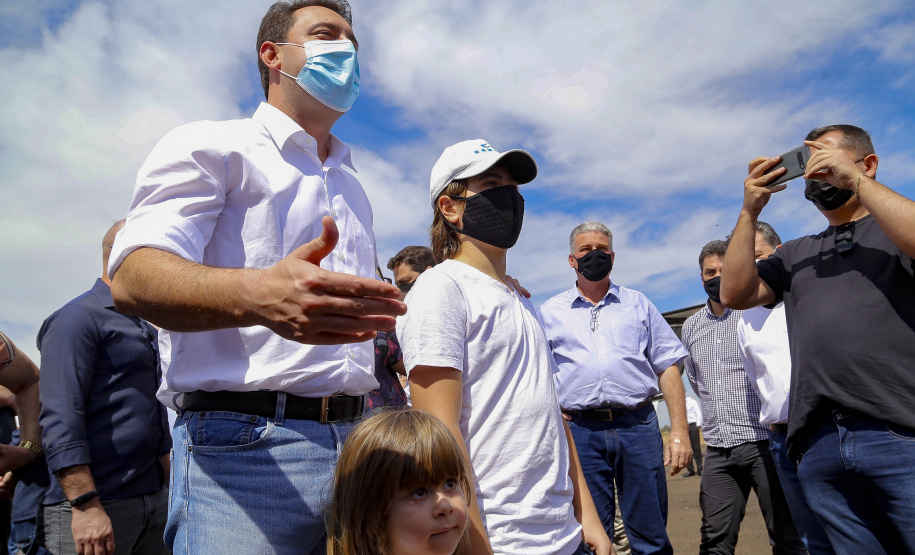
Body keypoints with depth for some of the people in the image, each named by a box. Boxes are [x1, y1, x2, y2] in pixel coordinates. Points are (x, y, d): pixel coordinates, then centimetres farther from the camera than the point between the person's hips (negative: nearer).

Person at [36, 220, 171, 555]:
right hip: (95, 505, -7)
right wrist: (86, 506, -22)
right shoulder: (78, 318, -8)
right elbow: (59, 419, -17)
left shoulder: (146, 329, 18)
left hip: (153, 502, 8)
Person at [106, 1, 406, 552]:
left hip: (356, 442, 6)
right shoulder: (210, 145, 1)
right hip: (245, 446, -6)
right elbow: (133, 277, -15)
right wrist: (257, 296, -34)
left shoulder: (352, 187, 23)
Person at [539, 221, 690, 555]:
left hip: (638, 426, 1)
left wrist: (679, 431, 0)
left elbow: (668, 368, 9)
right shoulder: (550, 312, 12)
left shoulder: (638, 304, 13)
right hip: (580, 430, 0)